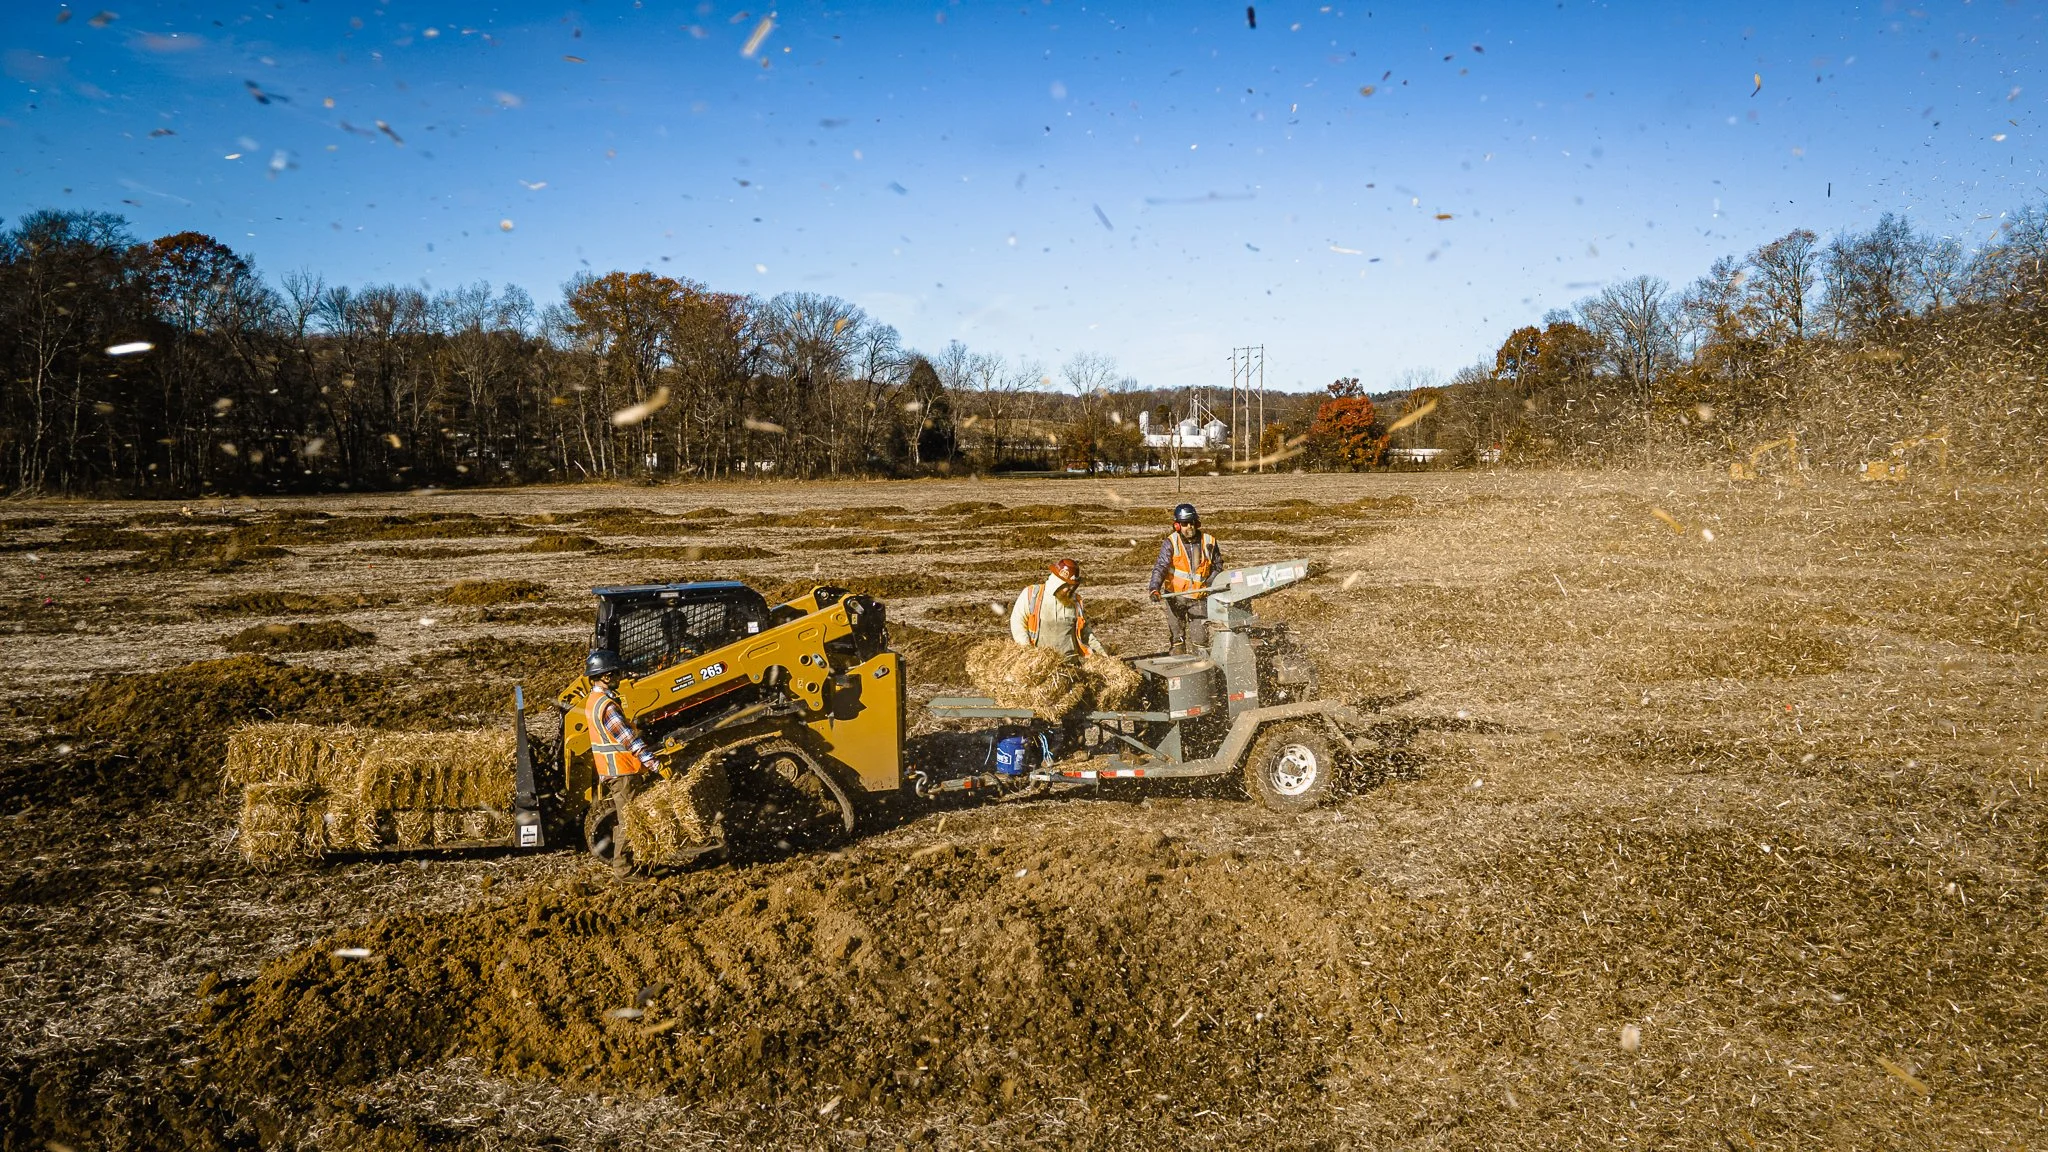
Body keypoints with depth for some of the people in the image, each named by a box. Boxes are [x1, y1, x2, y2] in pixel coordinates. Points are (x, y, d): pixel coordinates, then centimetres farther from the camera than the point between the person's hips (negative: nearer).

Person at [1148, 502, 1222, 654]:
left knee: (1201, 636, -3)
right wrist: (1155, 588, -35)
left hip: (1198, 597, 1)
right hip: (1175, 596, -1)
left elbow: (1217, 565, 13)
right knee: (1176, 636, 7)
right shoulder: (1171, 543, -9)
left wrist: (1212, 582, -5)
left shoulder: (1208, 542, -1)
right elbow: (1160, 566, -19)